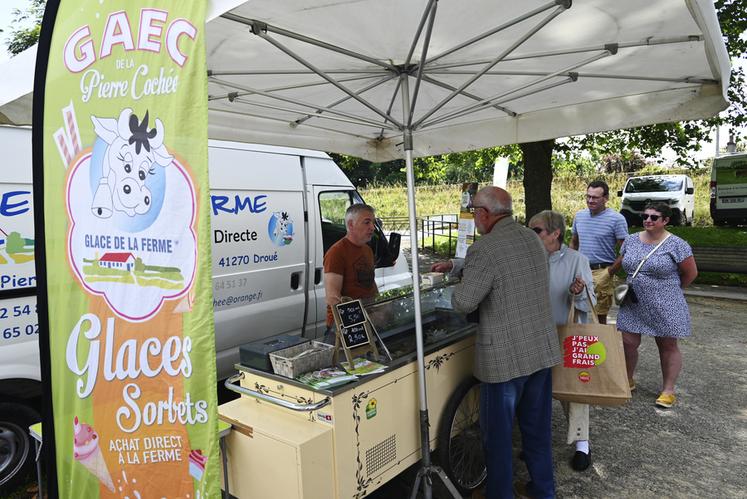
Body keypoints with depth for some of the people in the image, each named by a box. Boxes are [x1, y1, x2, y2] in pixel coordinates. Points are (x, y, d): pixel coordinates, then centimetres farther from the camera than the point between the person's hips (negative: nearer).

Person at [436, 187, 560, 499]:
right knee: (537, 427, 22)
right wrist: (455, 266, 25)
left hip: (505, 357, -7)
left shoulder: (485, 249, -20)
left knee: (498, 433, 10)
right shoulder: (532, 239, 6)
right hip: (542, 349, 8)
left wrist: (460, 280, 3)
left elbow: (462, 304, -17)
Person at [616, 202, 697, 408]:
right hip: (633, 304, 4)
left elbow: (691, 273, -1)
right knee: (627, 343, 5)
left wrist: (671, 290, 8)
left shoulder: (676, 245, -9)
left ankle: (668, 390, 20)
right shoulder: (631, 240, 5)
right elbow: (623, 265, 19)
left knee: (668, 346, 8)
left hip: (664, 307, -4)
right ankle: (627, 380, 25)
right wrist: (631, 286, 12)